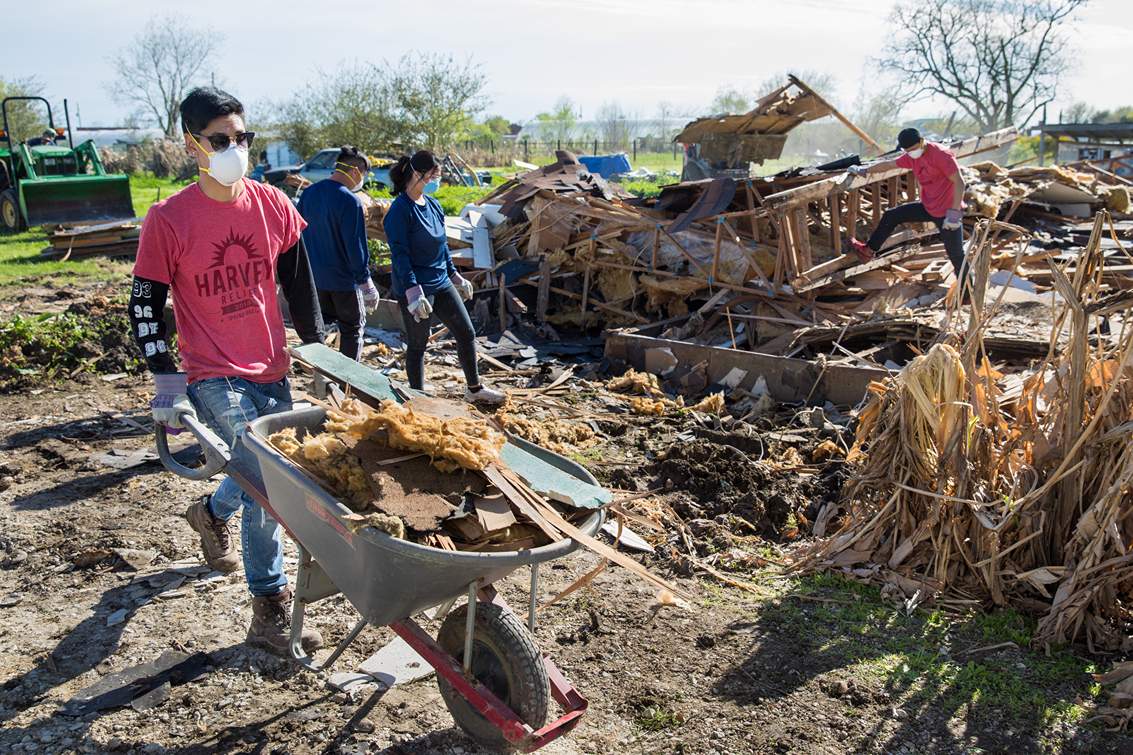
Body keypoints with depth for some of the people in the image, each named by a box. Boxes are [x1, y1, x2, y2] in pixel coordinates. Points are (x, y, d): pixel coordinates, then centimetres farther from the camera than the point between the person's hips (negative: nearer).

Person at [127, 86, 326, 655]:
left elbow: (299, 283, 10)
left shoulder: (272, 205, 1)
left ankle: (212, 513, 54)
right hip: (213, 375, -5)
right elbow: (145, 305, -4)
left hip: (271, 368, 5)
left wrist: (316, 347, 10)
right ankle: (271, 610, 2)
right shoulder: (168, 219, -10)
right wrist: (166, 379, -9)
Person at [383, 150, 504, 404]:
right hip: (416, 289, -8)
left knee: (467, 333, 10)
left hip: (441, 283, 8)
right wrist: (412, 290, -27)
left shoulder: (433, 205, 8)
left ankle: (475, 389, 25)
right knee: (417, 345, 5)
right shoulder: (400, 210, -16)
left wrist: (454, 275, 20)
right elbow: (399, 254, -20)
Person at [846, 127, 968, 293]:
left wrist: (954, 212, -32)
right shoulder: (911, 157, 0)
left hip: (948, 213, -8)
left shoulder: (942, 155, -23)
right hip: (928, 208, 8)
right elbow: (889, 164, 15)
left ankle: (966, 292, 14)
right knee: (891, 216, 11)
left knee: (956, 255, 0)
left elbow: (959, 182, -26)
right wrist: (864, 170, 20)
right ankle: (868, 250, 24)